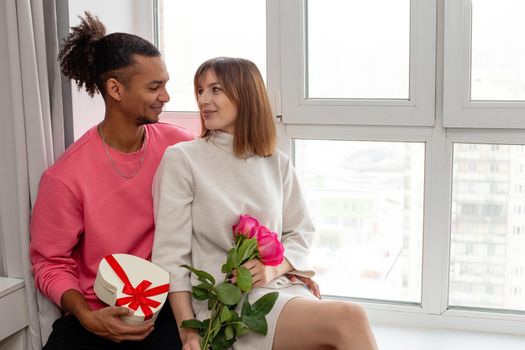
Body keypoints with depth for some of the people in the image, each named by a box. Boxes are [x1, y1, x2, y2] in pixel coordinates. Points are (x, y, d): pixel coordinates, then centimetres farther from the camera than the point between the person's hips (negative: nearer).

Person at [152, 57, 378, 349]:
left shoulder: (277, 163, 14)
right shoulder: (181, 159, 1)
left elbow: (301, 232, 14)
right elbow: (170, 254, -4)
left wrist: (273, 268, -9)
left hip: (282, 288, 5)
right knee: (351, 320, -26)